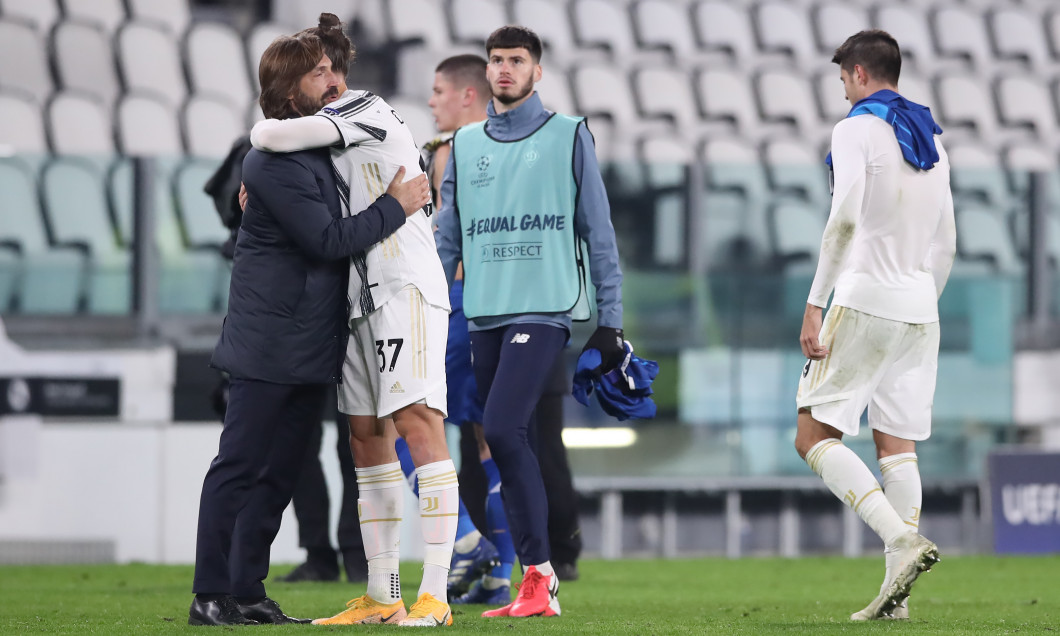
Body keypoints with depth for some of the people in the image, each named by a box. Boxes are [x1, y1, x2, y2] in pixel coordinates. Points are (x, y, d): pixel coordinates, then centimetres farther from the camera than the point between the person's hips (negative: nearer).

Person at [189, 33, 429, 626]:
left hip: (312, 346, 9)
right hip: (270, 343, -9)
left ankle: (248, 593, 13)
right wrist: (396, 207, -12)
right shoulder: (275, 161, -16)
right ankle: (211, 595, -3)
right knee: (239, 467, -5)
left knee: (278, 475, 10)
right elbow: (327, 240, -19)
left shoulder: (326, 145, 14)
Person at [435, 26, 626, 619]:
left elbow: (599, 233, 4)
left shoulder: (568, 136, 3)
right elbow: (448, 240, 17)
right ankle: (538, 586, 8)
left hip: (545, 309, -5)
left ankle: (539, 572, -15)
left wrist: (610, 321, 0)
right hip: (486, 313, 5)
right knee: (511, 444, 4)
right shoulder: (467, 144, 15)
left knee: (503, 429, -20)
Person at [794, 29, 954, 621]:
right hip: (920, 308, 7)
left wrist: (815, 303, -18)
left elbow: (845, 217, -19)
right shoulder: (932, 140, 16)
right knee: (898, 444, 6)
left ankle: (903, 539, -22)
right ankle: (896, 590, -1)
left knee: (816, 437, -3)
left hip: (865, 301, -7)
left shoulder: (857, 129, -6)